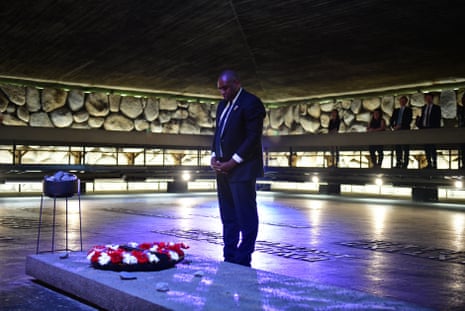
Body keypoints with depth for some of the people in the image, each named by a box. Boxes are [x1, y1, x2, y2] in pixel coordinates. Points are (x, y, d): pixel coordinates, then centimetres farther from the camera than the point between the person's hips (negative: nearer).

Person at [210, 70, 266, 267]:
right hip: (223, 168, 9)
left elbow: (253, 137, -15)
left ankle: (243, 261, 4)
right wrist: (214, 157, 5)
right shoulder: (223, 105, 17)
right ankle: (229, 258, 19)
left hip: (242, 169, -9)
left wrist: (233, 162, -16)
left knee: (246, 217, -2)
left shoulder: (251, 103, -10)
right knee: (228, 217, 11)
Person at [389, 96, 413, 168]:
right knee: (398, 148, 2)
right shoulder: (396, 110, 21)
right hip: (397, 131, 4)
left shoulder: (408, 110, 7)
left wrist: (400, 126, -14)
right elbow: (391, 120, 16)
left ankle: (405, 164, -10)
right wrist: (393, 126, -3)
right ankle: (398, 164, 2)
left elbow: (409, 120, -5)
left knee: (405, 148, -8)